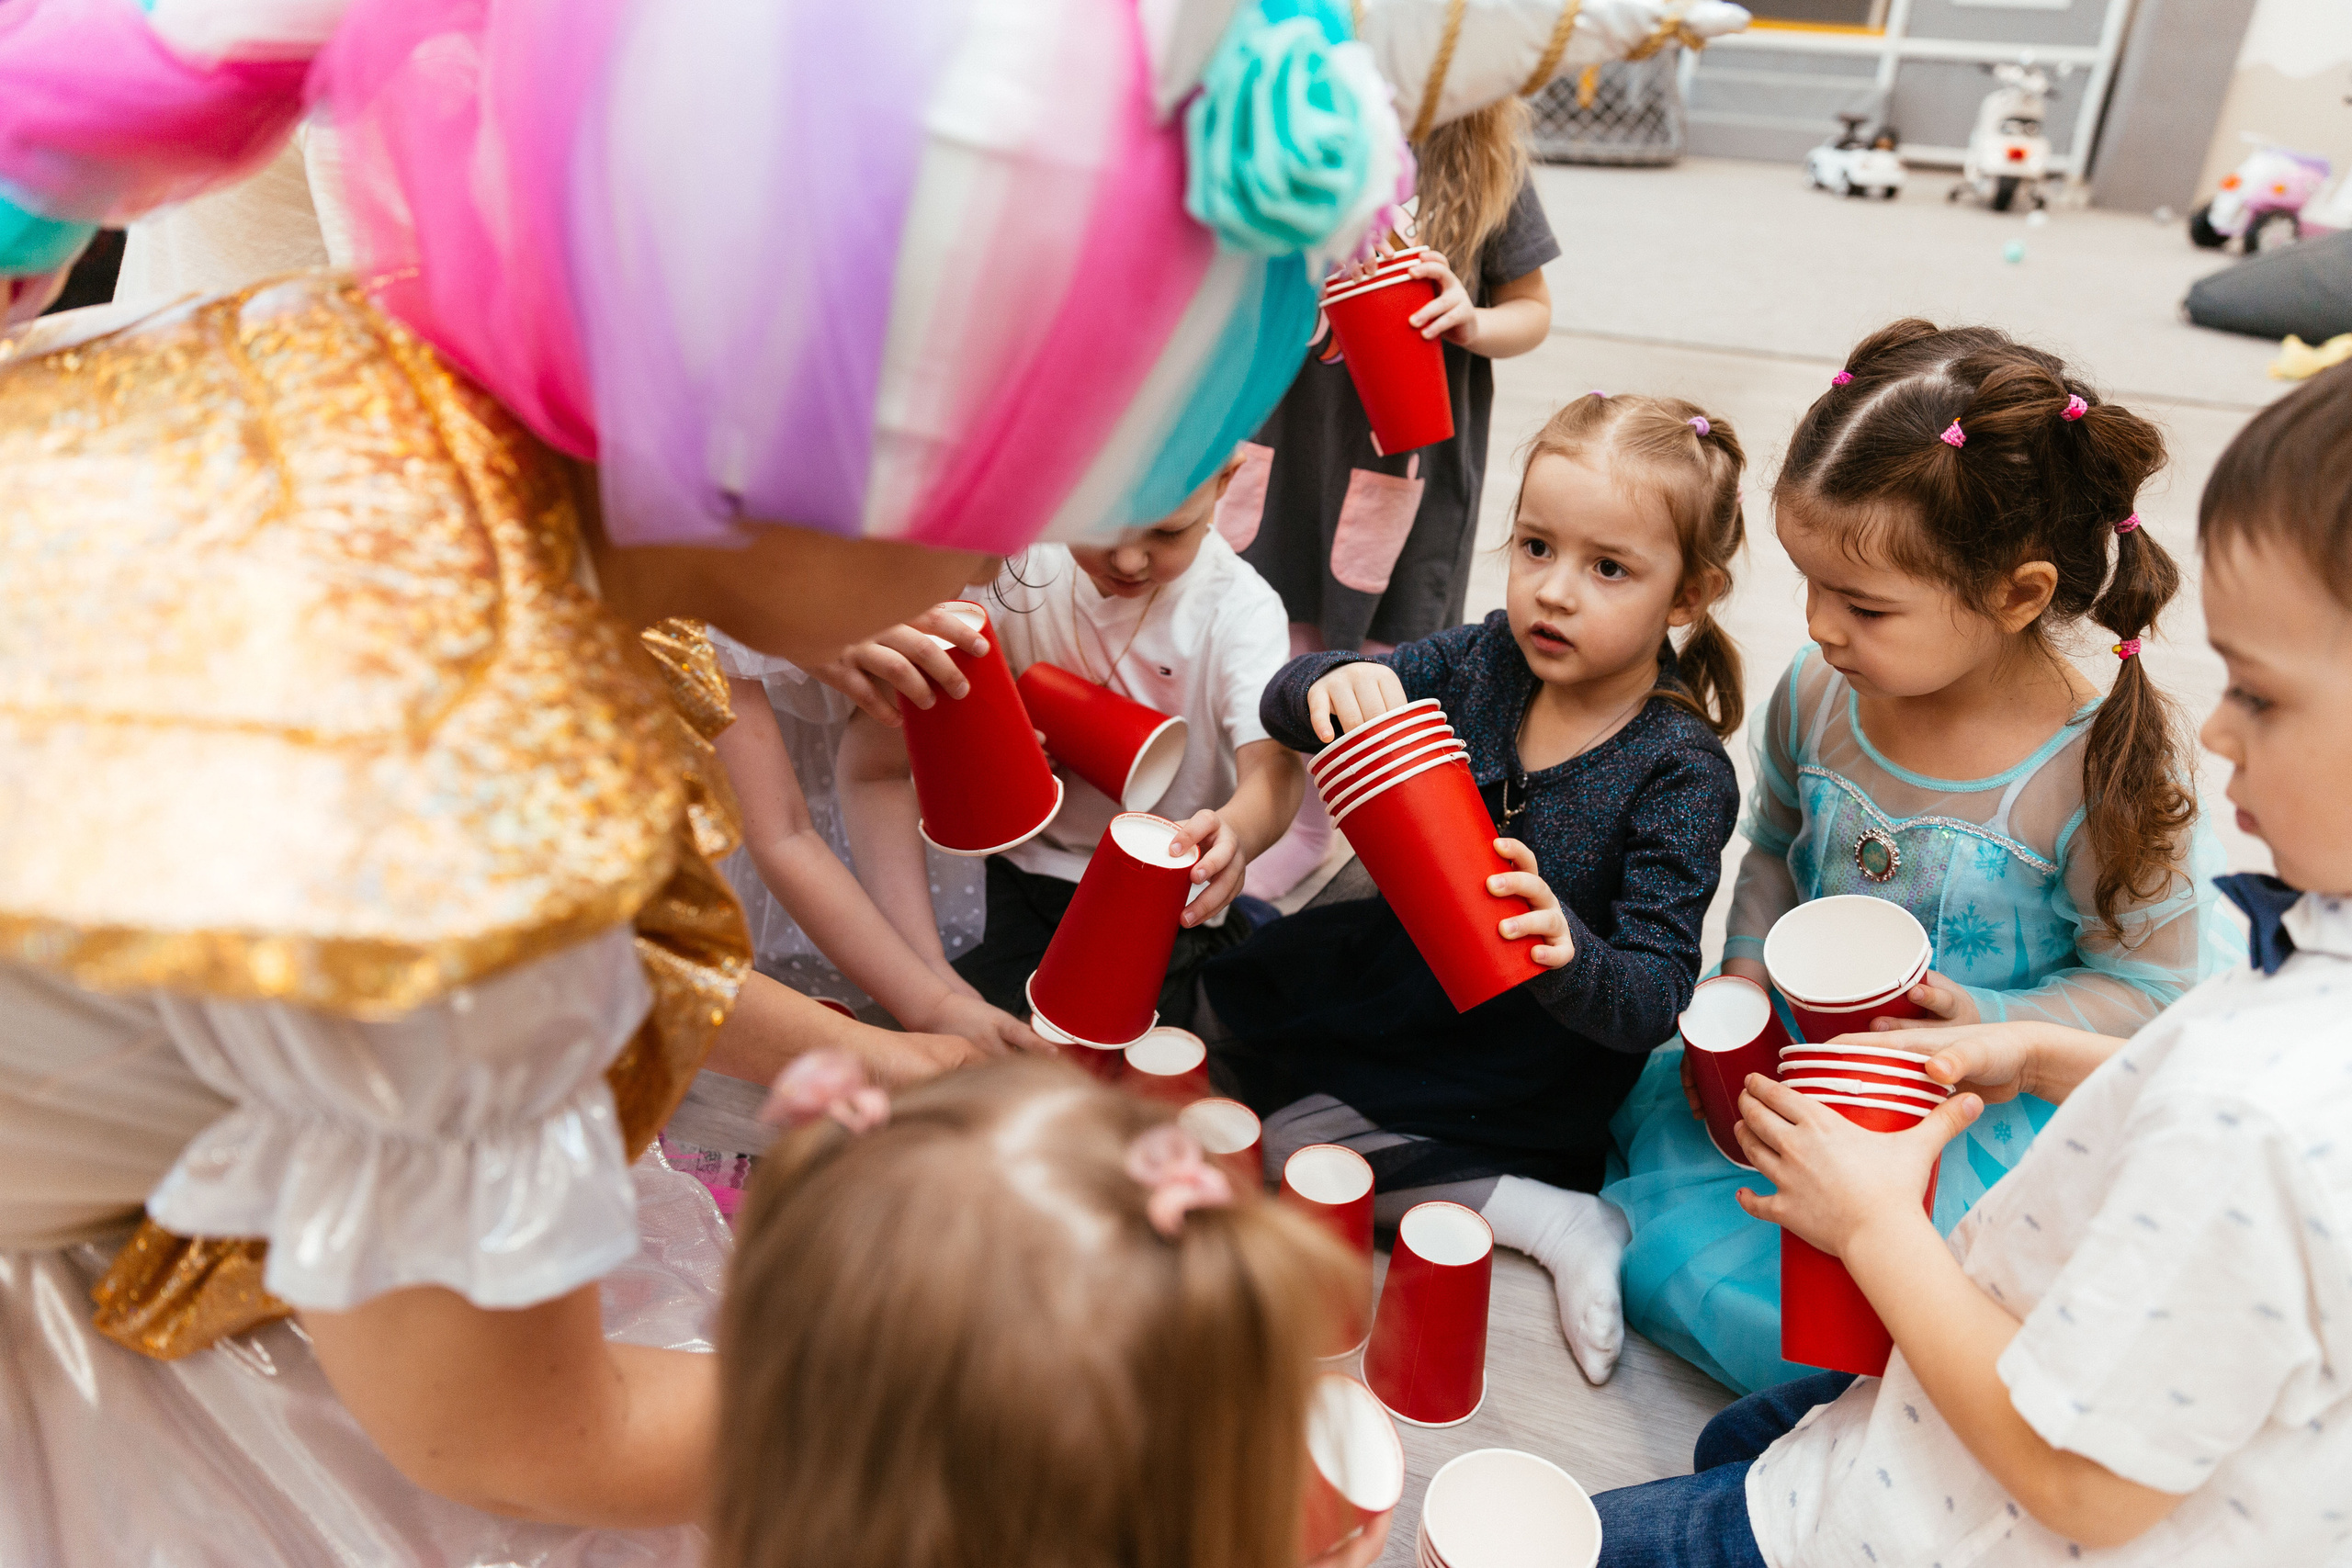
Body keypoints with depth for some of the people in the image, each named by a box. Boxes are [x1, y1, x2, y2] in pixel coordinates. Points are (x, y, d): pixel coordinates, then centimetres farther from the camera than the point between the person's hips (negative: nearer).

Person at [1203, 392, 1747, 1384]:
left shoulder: (1680, 774, -25)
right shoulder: (1487, 659, -11)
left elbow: (1650, 1003, -28)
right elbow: (1285, 706, -12)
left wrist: (1565, 953, -51)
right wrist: (1331, 686, -36)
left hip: (1534, 1062, -7)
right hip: (1414, 969, 7)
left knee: (1292, 1142, -15)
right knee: (1231, 986, 12)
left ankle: (1552, 1217, -5)